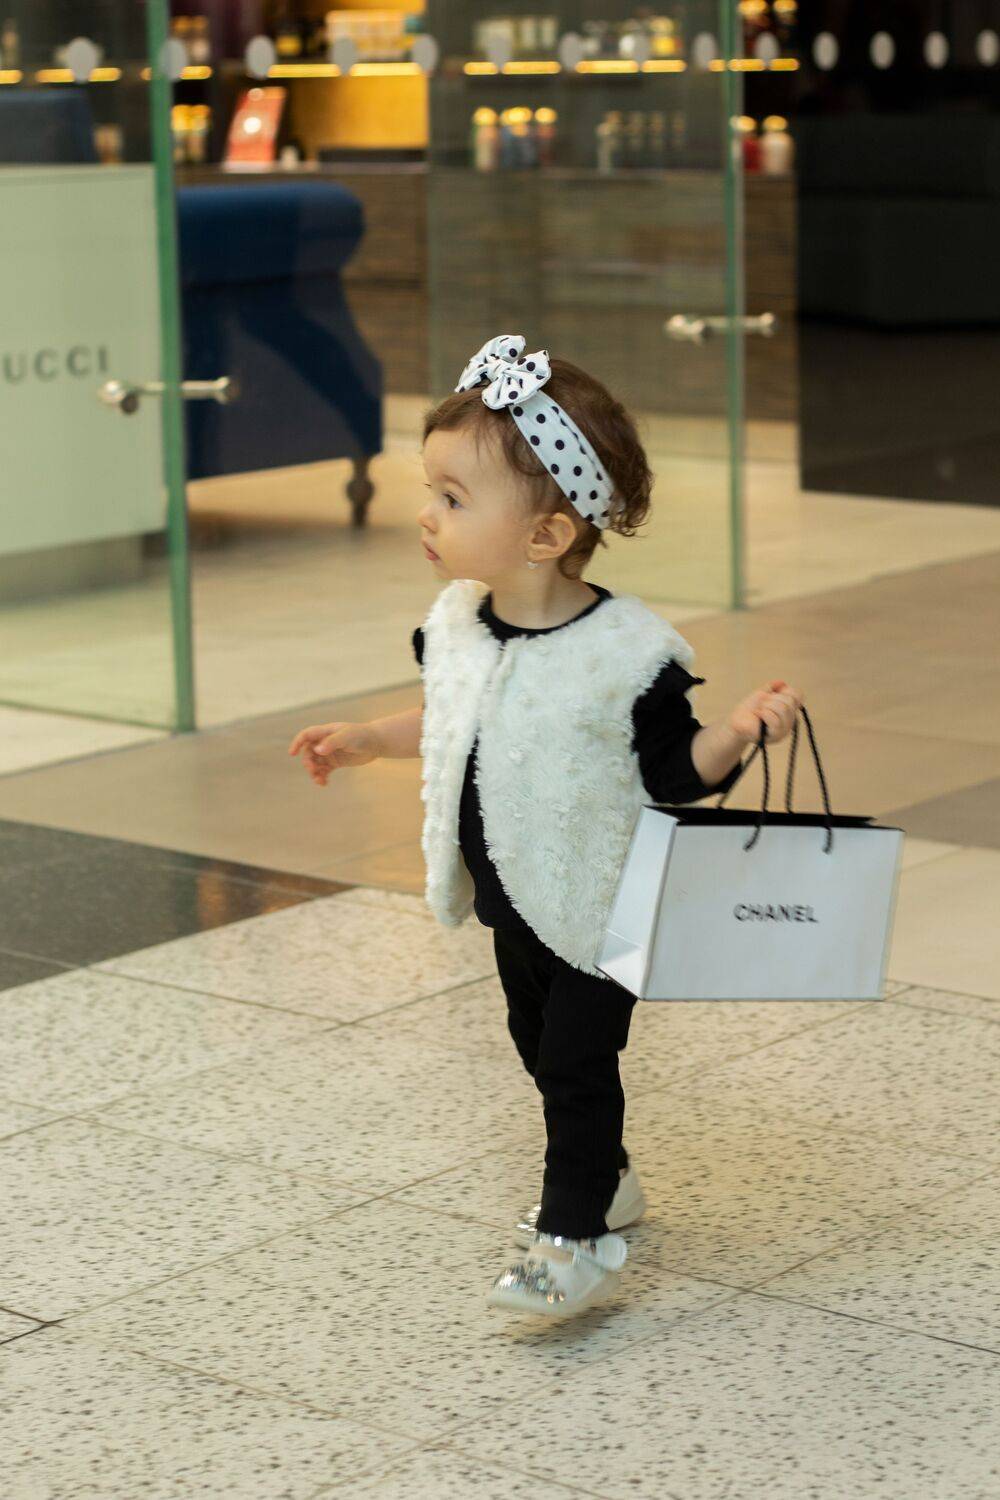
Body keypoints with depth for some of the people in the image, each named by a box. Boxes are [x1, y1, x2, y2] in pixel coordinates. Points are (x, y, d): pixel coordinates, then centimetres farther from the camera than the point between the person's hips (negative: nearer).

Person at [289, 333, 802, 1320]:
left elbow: (674, 772, -16)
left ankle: (573, 1238, 9)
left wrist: (740, 730, -33)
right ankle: (603, 1179, 43)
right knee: (540, 1047, 21)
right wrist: (367, 740, 15)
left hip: (599, 905, -7)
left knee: (577, 1062, -3)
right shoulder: (456, 624, -5)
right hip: (512, 897, 7)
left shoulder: (625, 650, -24)